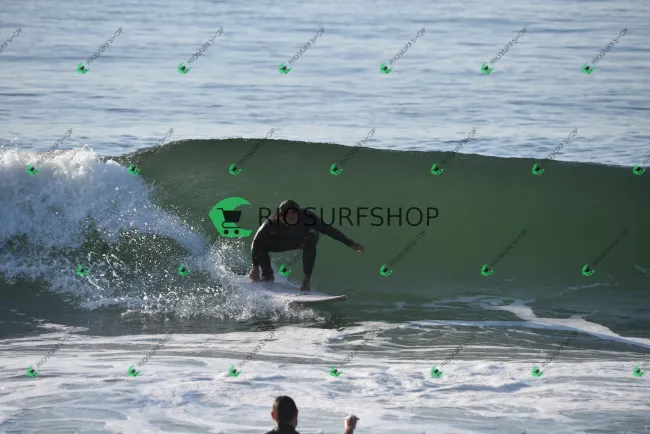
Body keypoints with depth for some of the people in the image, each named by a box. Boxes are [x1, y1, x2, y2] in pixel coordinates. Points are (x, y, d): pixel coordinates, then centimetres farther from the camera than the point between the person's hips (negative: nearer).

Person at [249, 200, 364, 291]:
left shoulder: (307, 218, -37)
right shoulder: (273, 222, -36)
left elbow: (329, 230, -30)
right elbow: (256, 243, -27)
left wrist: (351, 244, -30)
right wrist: (255, 267, -31)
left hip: (303, 240, -1)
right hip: (282, 241, 1)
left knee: (311, 239, -35)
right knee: (261, 244, -25)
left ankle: (306, 281, -30)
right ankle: (268, 277, 0)